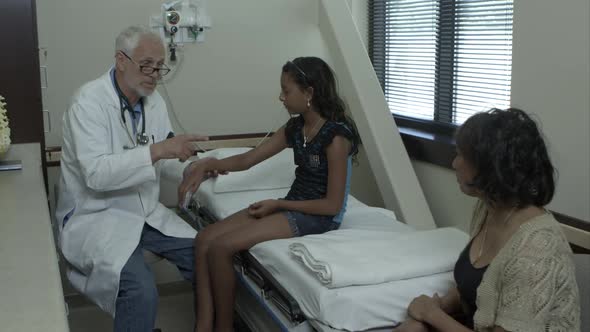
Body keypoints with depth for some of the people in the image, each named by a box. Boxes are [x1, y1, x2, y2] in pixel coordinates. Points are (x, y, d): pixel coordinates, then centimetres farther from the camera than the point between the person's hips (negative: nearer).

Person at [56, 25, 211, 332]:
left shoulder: (154, 100, 3)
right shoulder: (90, 101, -19)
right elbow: (96, 174, -29)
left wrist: (191, 168, -10)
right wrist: (156, 150, -37)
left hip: (146, 212, 7)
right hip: (95, 216, -7)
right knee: (140, 288, -30)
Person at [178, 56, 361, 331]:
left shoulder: (336, 137, -19)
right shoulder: (294, 128, 6)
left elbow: (333, 205, -18)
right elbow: (247, 160, 8)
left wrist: (278, 205, -12)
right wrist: (205, 166, -8)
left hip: (319, 216, -8)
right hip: (291, 206, 9)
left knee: (220, 247, -19)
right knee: (204, 240, -7)